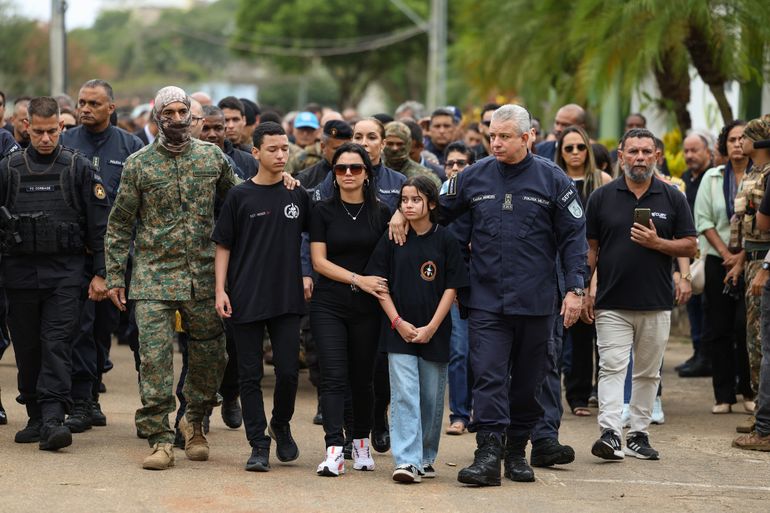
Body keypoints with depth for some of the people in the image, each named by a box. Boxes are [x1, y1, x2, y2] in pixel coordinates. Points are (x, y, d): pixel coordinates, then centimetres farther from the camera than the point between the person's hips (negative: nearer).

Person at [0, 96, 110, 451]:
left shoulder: (79, 169, 2)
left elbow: (99, 225, 3)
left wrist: (100, 273, -1)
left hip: (64, 273, -2)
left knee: (57, 344, -11)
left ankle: (53, 418, -18)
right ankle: (36, 417, 17)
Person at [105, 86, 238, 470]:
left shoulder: (212, 157, 7)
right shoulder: (138, 164, 2)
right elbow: (119, 224, 5)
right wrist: (115, 276, 2)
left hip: (204, 276, 2)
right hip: (154, 276, -2)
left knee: (211, 355, 7)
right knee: (154, 357, -9)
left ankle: (194, 421, 30)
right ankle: (160, 439, -3)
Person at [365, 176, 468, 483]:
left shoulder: (445, 240, 0)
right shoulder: (392, 239, 2)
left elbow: (451, 287, -1)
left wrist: (431, 327, -8)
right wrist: (397, 322, -7)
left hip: (434, 332, 0)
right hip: (399, 331, 0)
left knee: (431, 397, 7)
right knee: (404, 394, -9)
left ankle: (426, 458, 20)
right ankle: (406, 461, -13)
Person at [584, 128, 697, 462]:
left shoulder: (672, 198, 5)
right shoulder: (602, 197, 4)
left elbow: (690, 246, 4)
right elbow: (590, 248, 6)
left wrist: (657, 243, -13)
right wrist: (584, 292, 1)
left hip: (656, 304, 1)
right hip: (612, 304, -1)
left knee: (648, 372, 8)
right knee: (612, 368, -9)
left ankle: (639, 434, 15)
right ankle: (609, 433, -16)